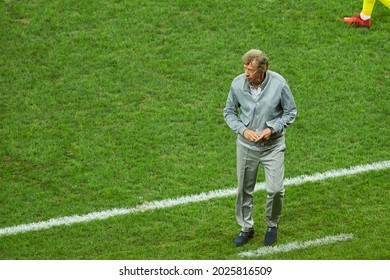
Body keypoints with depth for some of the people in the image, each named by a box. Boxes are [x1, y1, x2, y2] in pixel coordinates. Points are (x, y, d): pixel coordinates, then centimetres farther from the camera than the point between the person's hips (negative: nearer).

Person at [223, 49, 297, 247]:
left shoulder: (279, 84, -19)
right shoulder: (238, 84, -14)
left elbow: (290, 112, -4)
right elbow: (229, 112, 1)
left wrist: (272, 129, -18)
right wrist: (243, 130, -15)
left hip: (273, 145, -2)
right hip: (246, 146, 2)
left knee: (275, 189, -4)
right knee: (244, 189, 11)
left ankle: (272, 224, 24)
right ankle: (246, 228, 31)